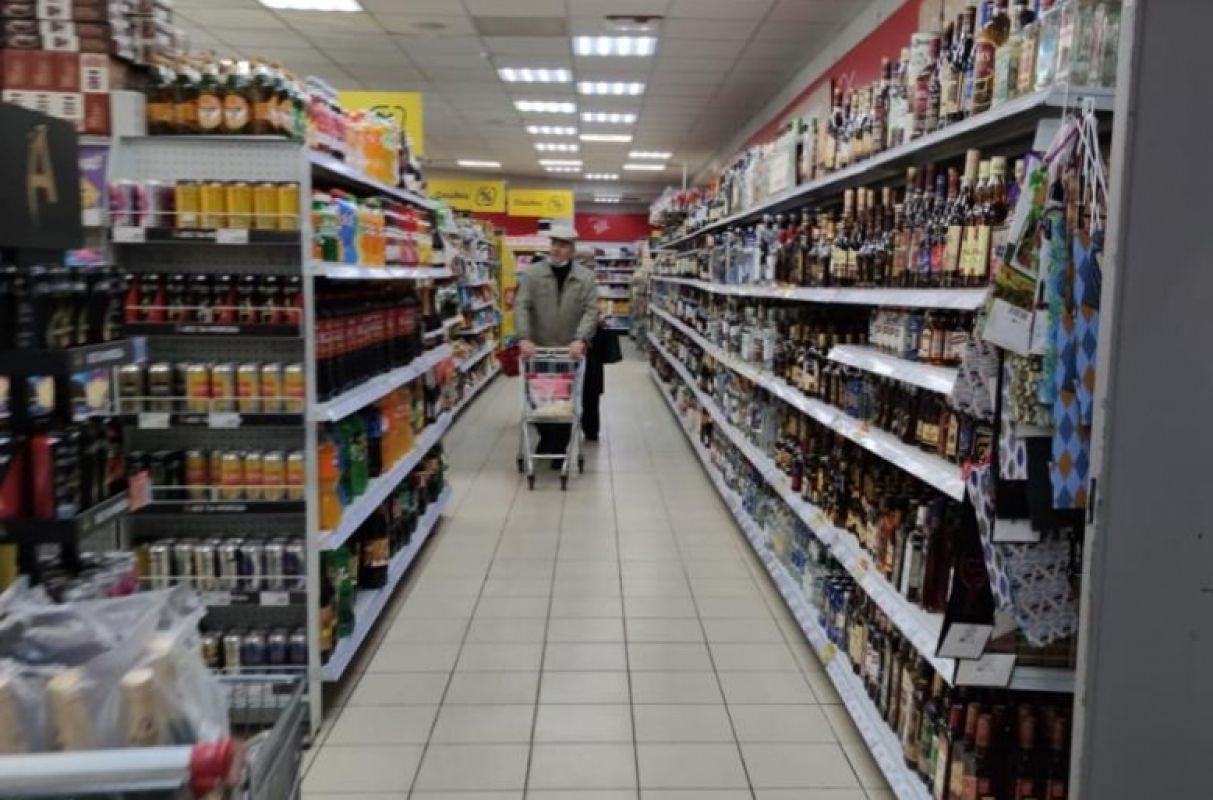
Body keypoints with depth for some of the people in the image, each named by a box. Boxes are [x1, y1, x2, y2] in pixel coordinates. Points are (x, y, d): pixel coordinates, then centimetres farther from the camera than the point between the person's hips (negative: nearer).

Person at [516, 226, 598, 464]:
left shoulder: (586, 277, 0)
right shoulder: (533, 272, -1)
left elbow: (591, 311, -7)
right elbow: (522, 306, -7)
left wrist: (581, 340, -22)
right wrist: (524, 338, -21)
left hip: (571, 351, 0)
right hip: (539, 349, 1)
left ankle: (559, 448, 19)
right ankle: (546, 438, 34)